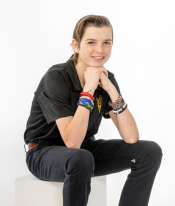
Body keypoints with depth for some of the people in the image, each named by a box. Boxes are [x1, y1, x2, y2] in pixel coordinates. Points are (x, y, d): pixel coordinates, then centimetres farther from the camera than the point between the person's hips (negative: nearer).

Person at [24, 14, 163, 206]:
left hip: (85, 149, 6)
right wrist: (88, 90, -30)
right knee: (80, 159, -40)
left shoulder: (106, 78, -5)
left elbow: (132, 138, -13)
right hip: (45, 154, -6)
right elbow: (72, 142, -32)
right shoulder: (56, 78, -22)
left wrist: (111, 90, -21)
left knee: (151, 151, -10)